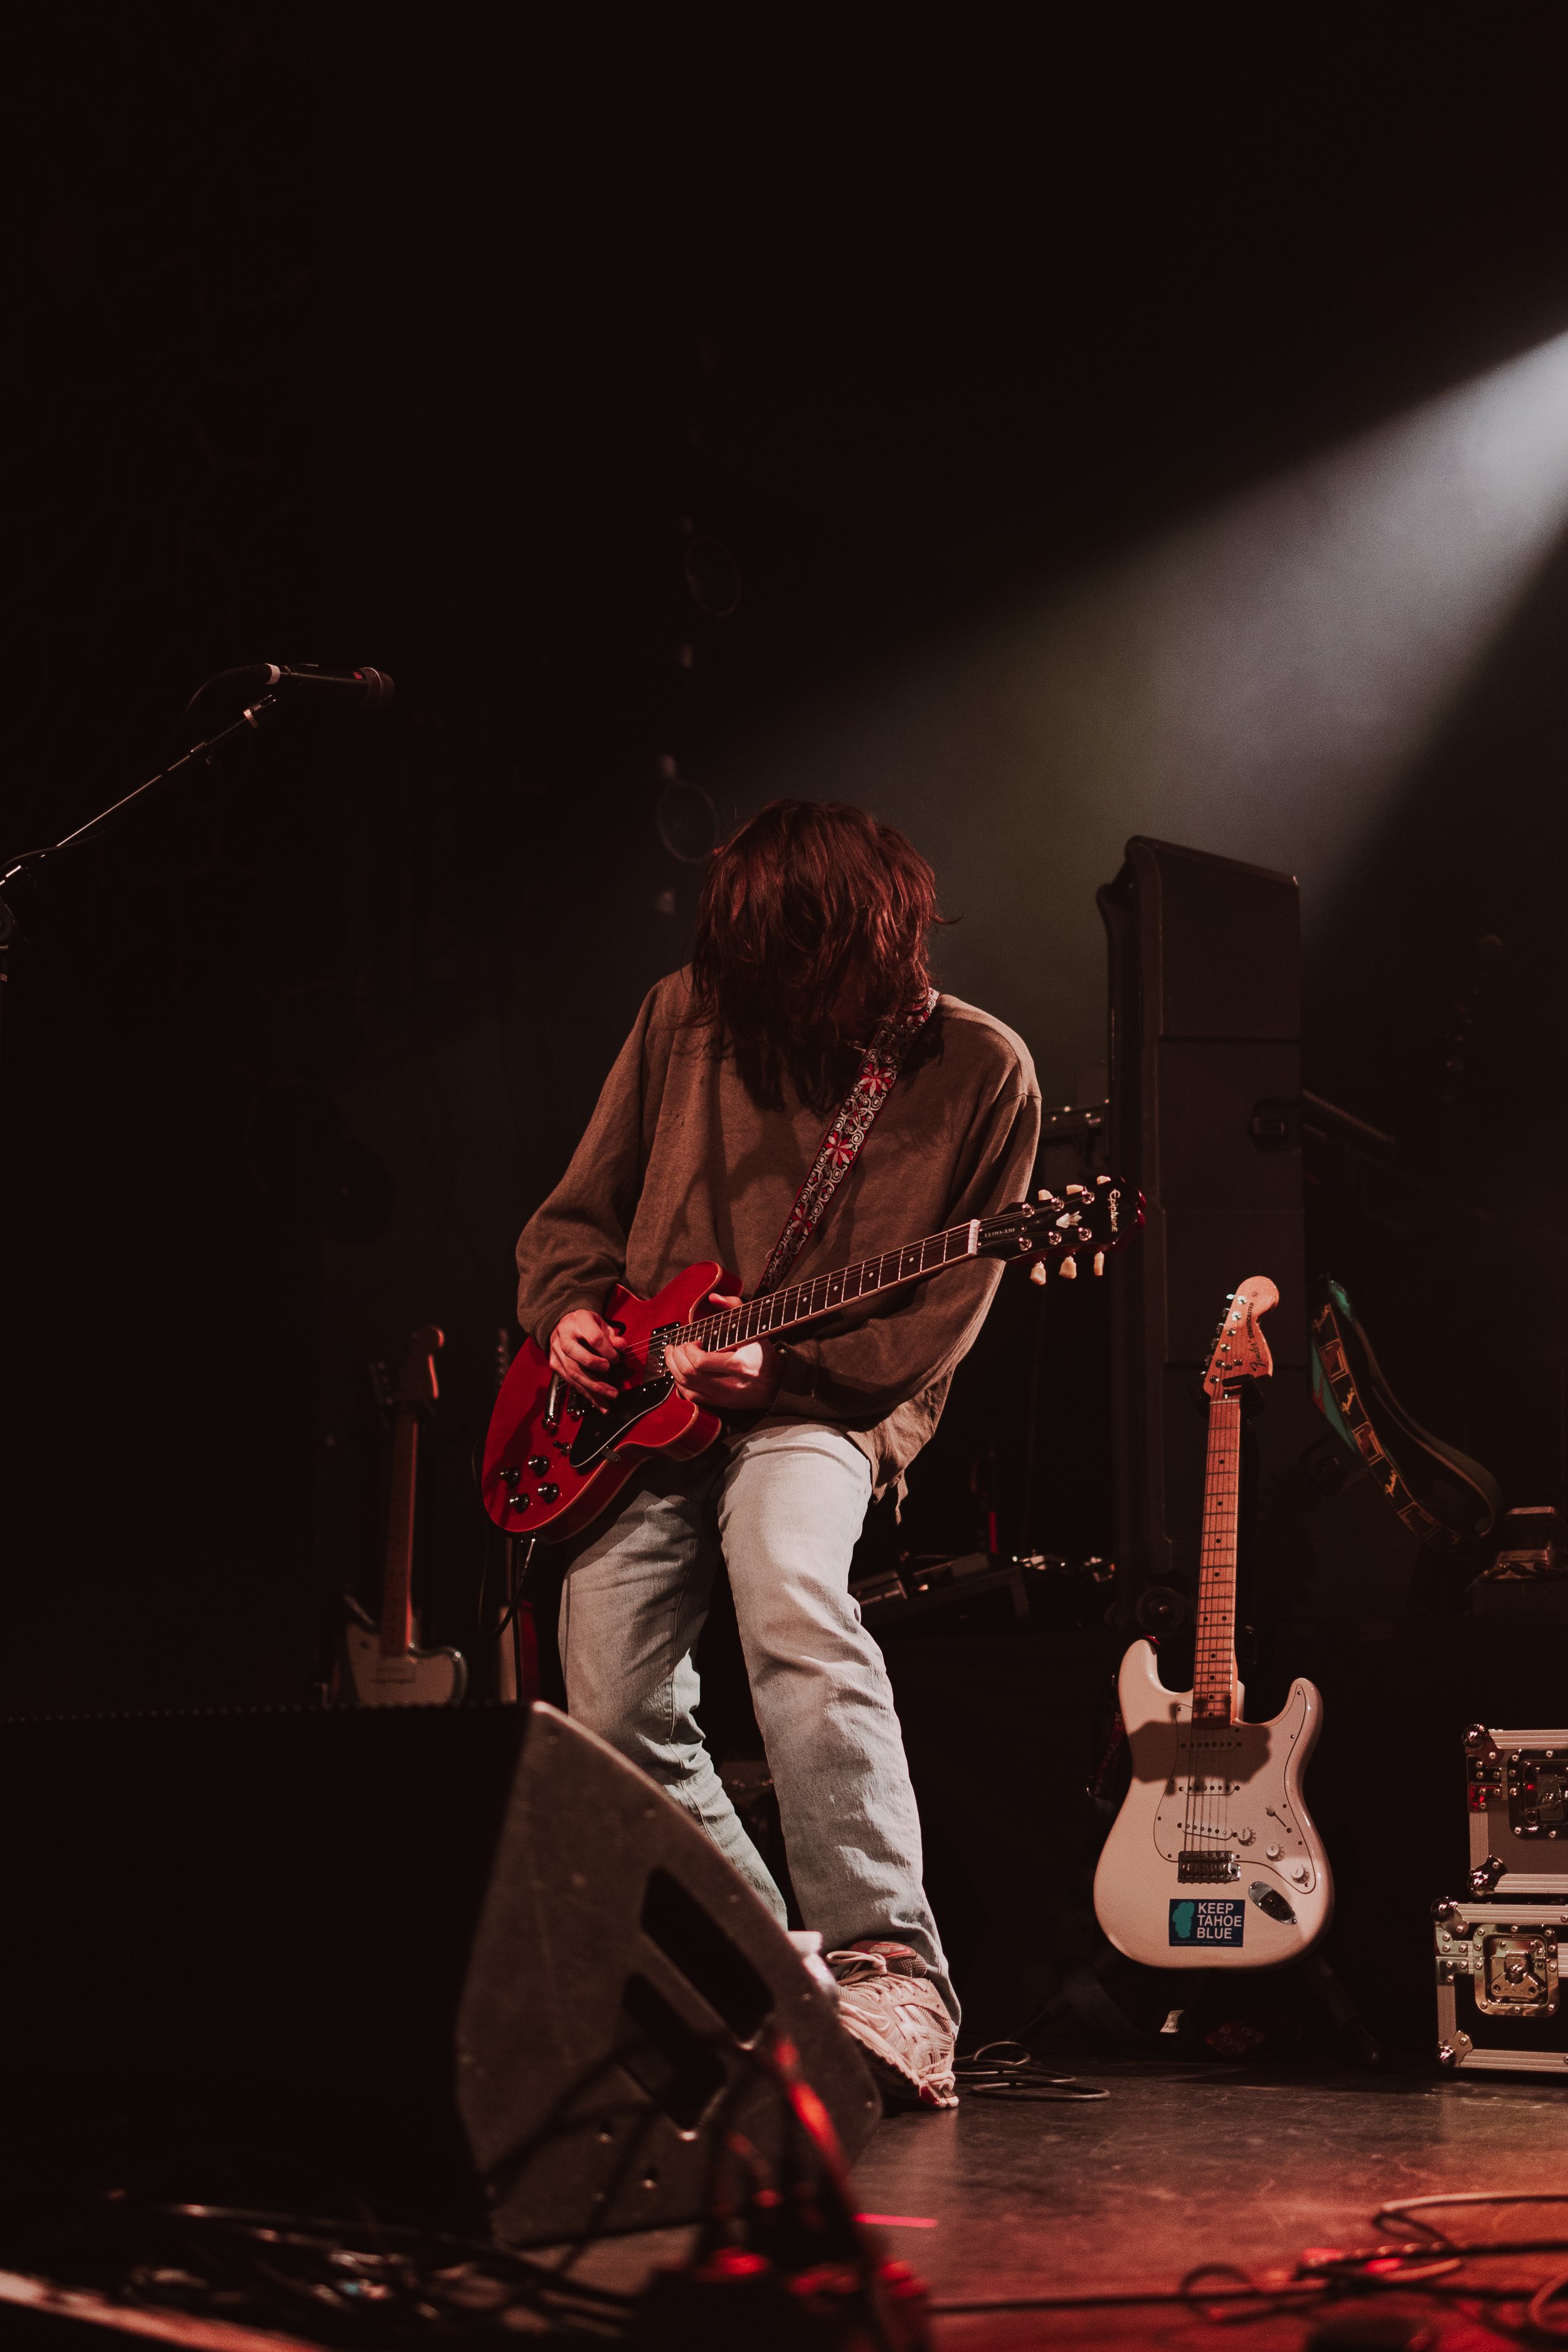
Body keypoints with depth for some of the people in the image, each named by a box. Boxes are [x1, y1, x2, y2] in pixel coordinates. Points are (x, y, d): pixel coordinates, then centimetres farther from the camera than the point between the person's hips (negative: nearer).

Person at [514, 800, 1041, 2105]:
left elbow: (936, 1326, -5)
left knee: (792, 1595, -34)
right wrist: (567, 1309, -6)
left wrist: (778, 1364, -18)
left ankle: (889, 1973, -37)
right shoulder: (686, 1019, 4)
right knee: (614, 1709, -5)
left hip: (825, 1405, -5)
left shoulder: (979, 1069, -5)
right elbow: (579, 1212, 15)